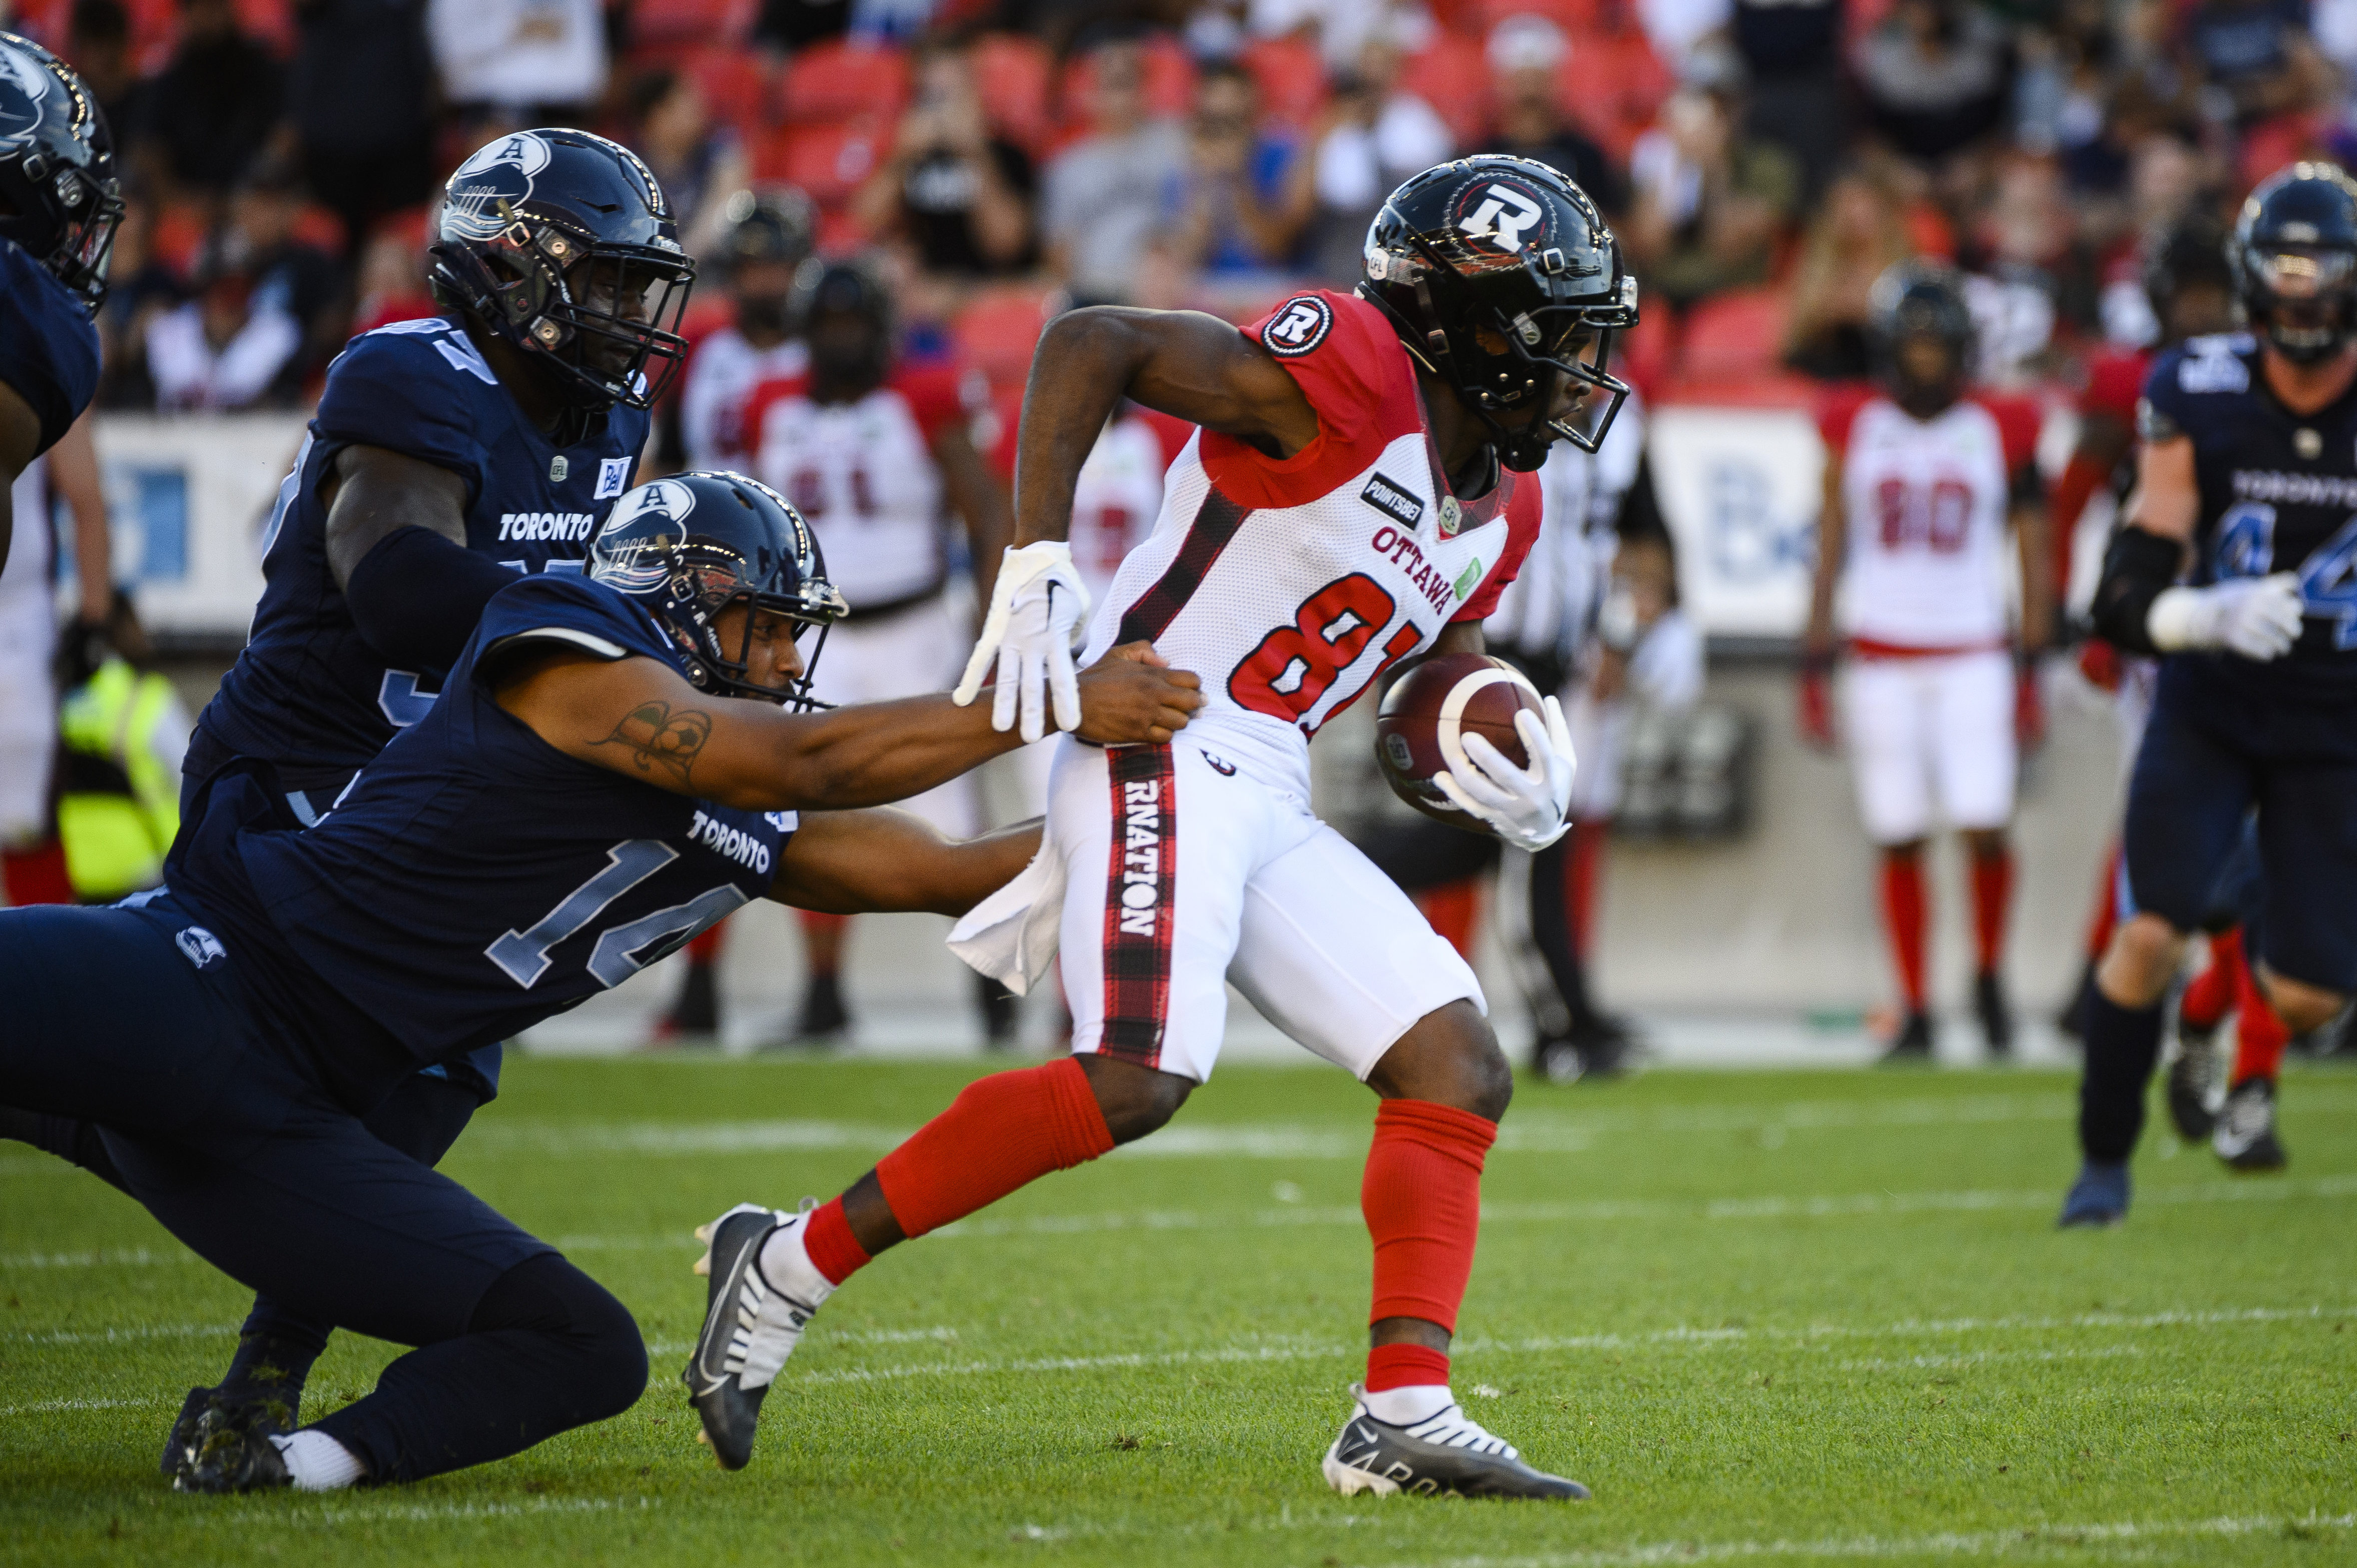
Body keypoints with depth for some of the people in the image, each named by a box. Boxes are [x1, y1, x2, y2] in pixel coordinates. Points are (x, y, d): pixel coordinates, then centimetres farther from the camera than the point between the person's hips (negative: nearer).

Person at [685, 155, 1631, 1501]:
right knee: (1136, 1081, -24)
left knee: (1459, 1072, 1)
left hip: (1270, 805, 10)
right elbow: (1090, 343, -13)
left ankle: (1404, 1417, -4)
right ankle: (795, 1264, -12)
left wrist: (1516, 790, 4)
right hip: (1165, 745, -10)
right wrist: (1038, 568, -18)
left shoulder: (1499, 512, 16)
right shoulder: (1355, 377, -11)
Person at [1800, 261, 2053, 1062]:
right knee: (1900, 841, 1)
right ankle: (1915, 1015, 12)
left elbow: (2034, 556, 6)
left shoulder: (2000, 433, 3)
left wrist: (2032, 670, 1)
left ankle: (1989, 973, 13)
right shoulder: (1856, 433, 5)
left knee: (1984, 827, -13)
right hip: (1881, 658, 1)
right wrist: (1814, 670, 6)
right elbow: (1830, 554, 10)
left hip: (1971, 657, -1)